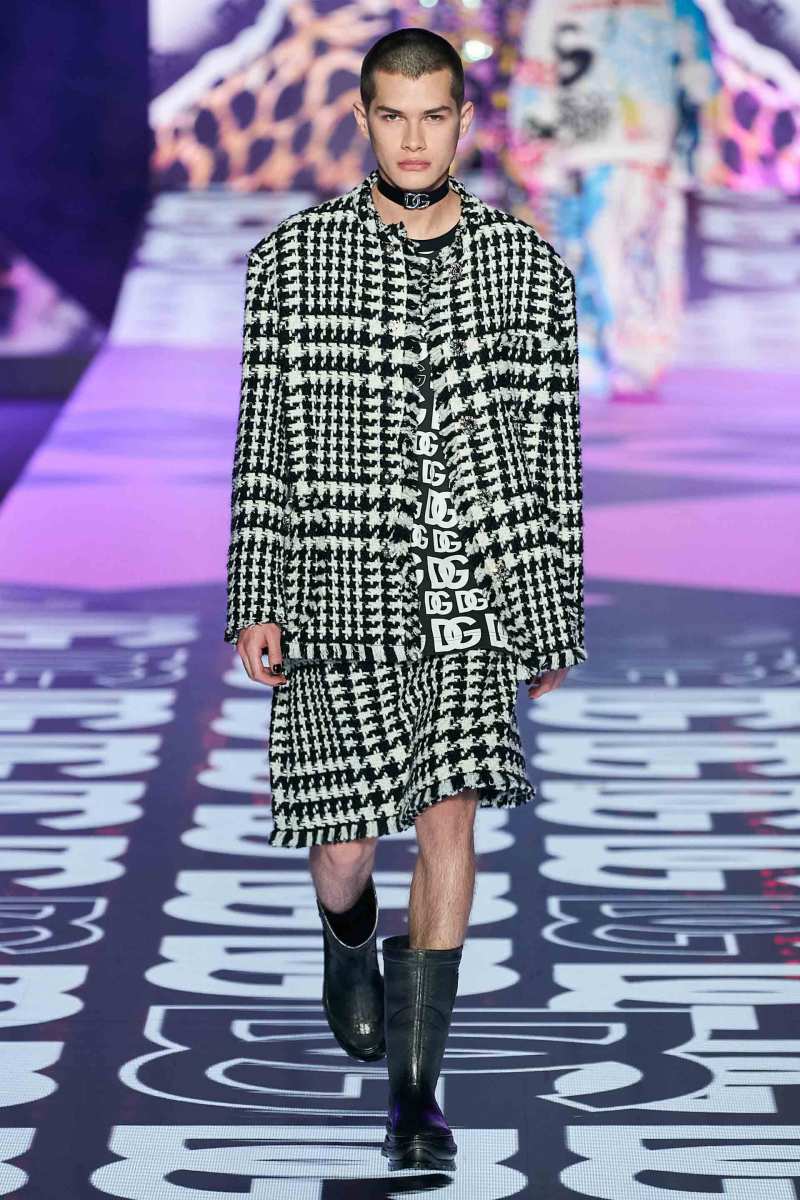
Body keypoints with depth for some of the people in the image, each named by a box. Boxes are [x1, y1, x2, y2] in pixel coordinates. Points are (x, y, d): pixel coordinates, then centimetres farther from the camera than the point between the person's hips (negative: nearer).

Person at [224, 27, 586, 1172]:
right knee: (344, 846, 3)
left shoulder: (530, 264, 5)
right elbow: (264, 442, 3)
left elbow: (554, 444, 9)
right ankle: (350, 947, 41)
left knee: (450, 815, -8)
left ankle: (415, 1088, 0)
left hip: (476, 592, 1)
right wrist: (254, 602, -2)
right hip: (338, 586, 0)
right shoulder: (292, 258, 2)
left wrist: (558, 619, 8)